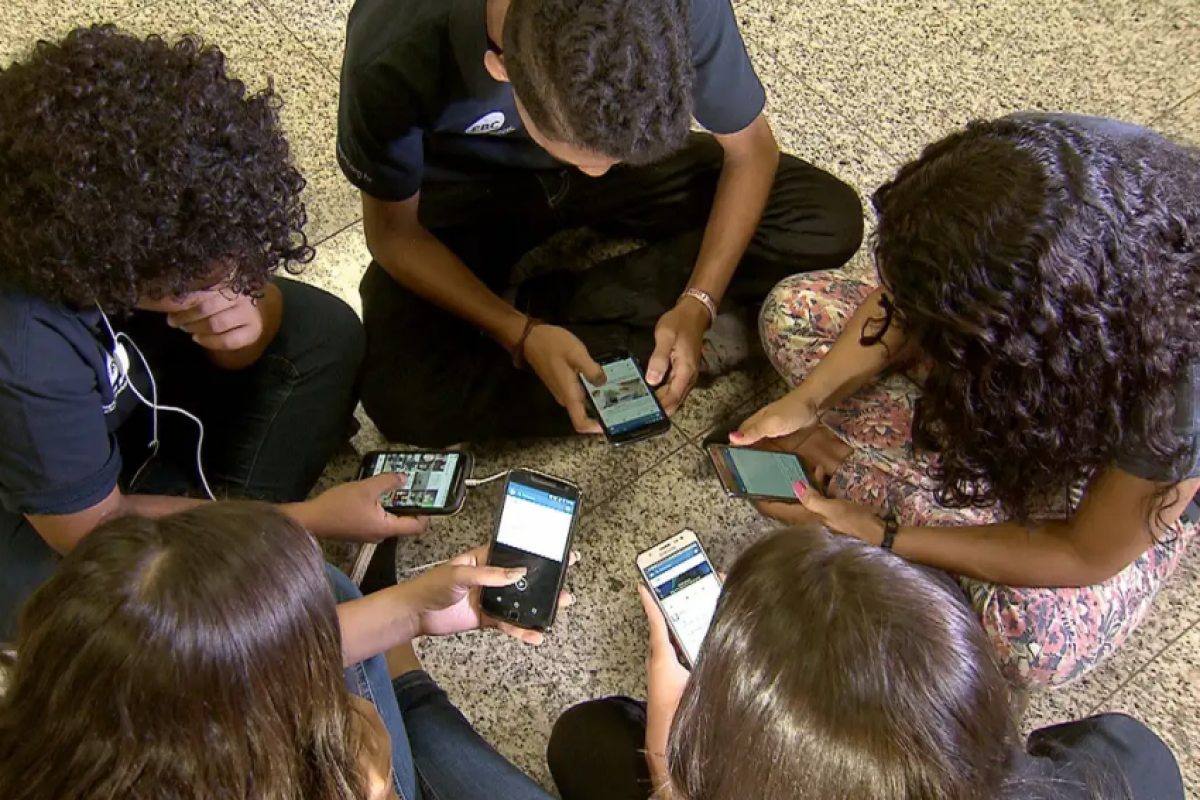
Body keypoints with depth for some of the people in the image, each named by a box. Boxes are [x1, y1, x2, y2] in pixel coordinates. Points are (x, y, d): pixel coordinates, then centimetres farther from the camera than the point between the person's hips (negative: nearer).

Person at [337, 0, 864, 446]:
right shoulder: (395, 47, -35)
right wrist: (521, 336, -31)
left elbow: (750, 149, -13)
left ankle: (553, 303, -11)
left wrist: (697, 305, -25)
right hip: (464, 195, -2)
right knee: (405, 403, -28)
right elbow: (394, 231, -19)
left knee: (831, 221, -17)